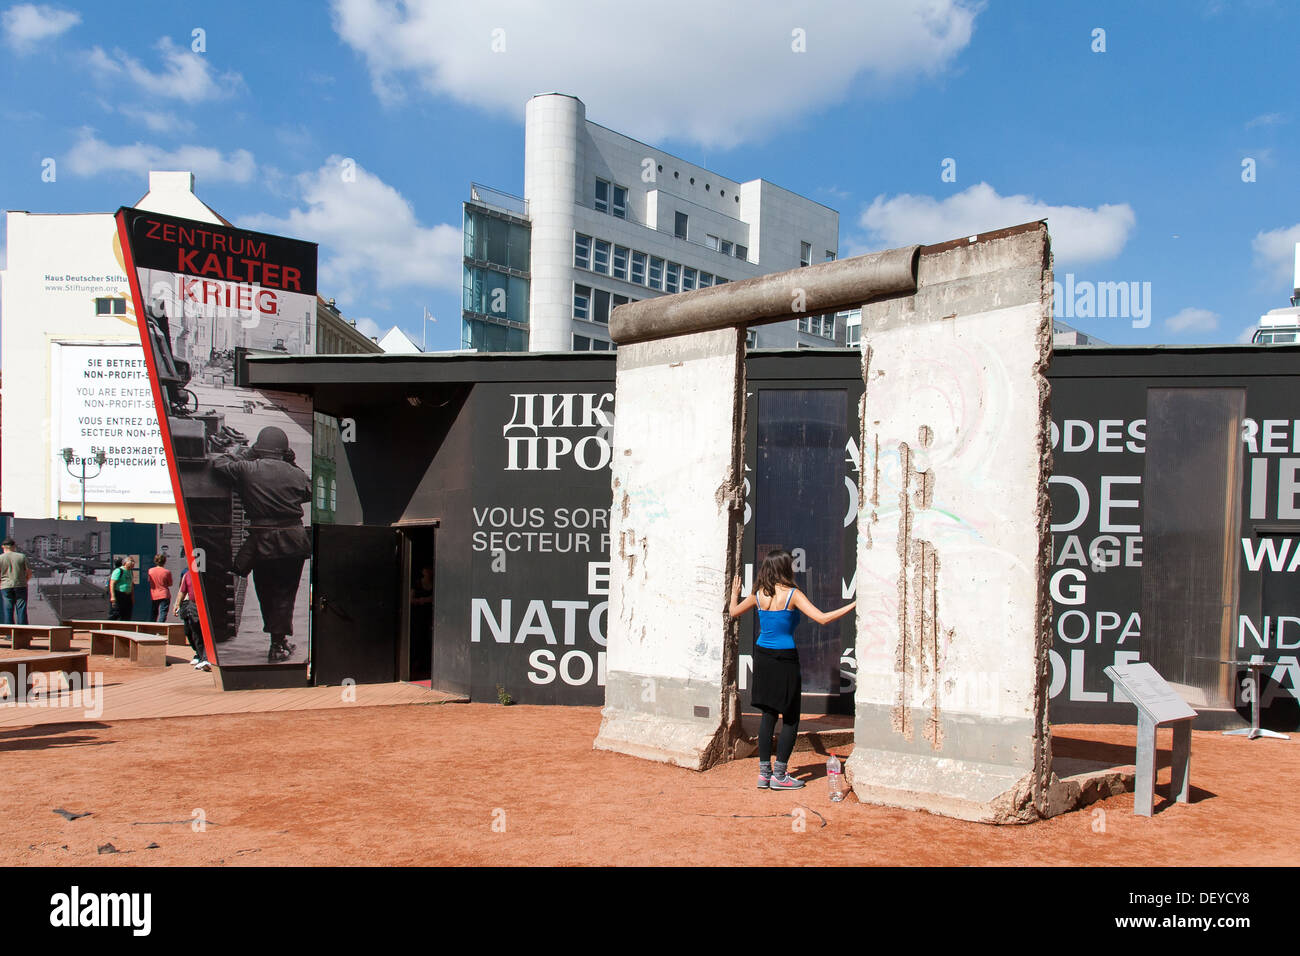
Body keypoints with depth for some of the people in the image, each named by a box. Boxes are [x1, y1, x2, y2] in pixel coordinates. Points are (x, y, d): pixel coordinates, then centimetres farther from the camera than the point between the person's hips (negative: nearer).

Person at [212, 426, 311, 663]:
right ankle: (279, 646, 12)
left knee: (266, 592, 16)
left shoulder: (246, 469, -7)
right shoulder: (295, 473, -5)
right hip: (293, 543, 0)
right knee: (285, 592, 10)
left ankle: (278, 641, 23)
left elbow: (218, 464, 5)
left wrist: (234, 453, 23)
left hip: (262, 543, 0)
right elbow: (309, 493, 12)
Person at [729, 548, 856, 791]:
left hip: (762, 657, 6)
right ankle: (779, 775, 6)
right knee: (790, 718, 6)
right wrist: (852, 605, -10)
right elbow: (822, 618, -18)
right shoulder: (792, 594, -12)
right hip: (784, 659, -5)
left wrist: (734, 594, 38)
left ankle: (764, 772, 14)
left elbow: (734, 612, 18)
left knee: (768, 714, 13)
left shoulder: (759, 594, 3)